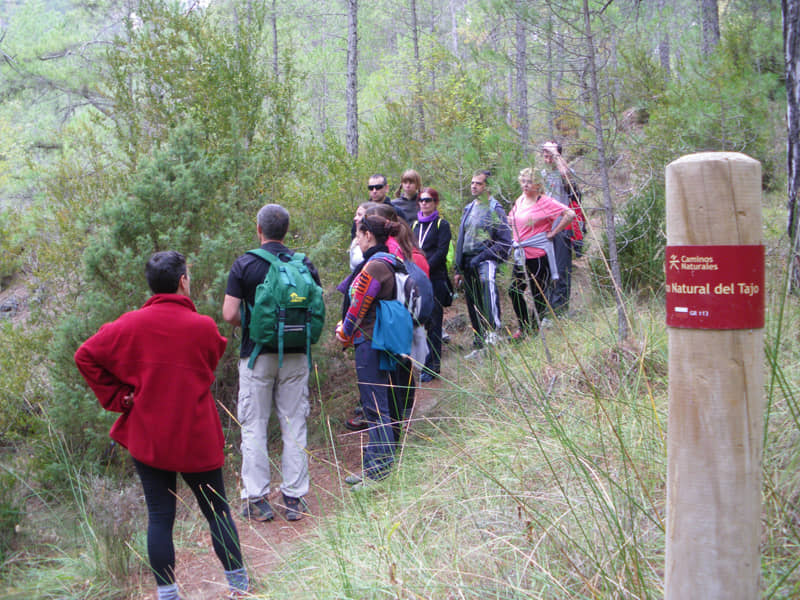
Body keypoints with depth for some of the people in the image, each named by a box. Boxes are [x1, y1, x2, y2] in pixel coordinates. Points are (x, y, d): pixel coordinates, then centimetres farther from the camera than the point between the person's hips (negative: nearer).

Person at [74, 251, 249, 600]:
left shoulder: (131, 325, -7)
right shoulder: (204, 327, -11)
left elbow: (86, 356, -4)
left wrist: (117, 397, 0)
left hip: (147, 438, 1)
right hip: (197, 440, -1)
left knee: (159, 516, 9)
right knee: (216, 510, 14)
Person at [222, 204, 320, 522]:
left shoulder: (244, 265, -7)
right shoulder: (305, 264, 1)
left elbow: (229, 314, -11)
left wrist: (247, 324, 9)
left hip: (257, 354, -2)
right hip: (295, 355, 2)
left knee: (254, 427, 6)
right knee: (294, 427, 8)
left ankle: (256, 499, 7)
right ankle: (294, 498, 11)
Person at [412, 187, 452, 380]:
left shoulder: (442, 225, 0)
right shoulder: (415, 225, 17)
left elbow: (441, 252, -9)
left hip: (435, 279, -5)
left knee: (433, 322, -4)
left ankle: (432, 367, 1)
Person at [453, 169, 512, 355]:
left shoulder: (495, 210, -2)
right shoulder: (468, 209, 18)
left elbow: (505, 242, -8)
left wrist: (482, 256, -15)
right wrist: (458, 269, 18)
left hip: (486, 259, -7)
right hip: (468, 262, 7)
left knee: (487, 282, -37)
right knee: (473, 305, 7)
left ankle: (494, 329, -42)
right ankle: (479, 345, 16)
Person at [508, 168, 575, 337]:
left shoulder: (545, 202, -11)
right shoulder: (519, 201, 12)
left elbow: (570, 214, -18)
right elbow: (511, 219, 32)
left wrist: (553, 233, -15)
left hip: (539, 255, -7)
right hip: (520, 255, 7)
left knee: (538, 294, 1)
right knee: (514, 291, 6)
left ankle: (535, 329, 14)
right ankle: (524, 327, 19)